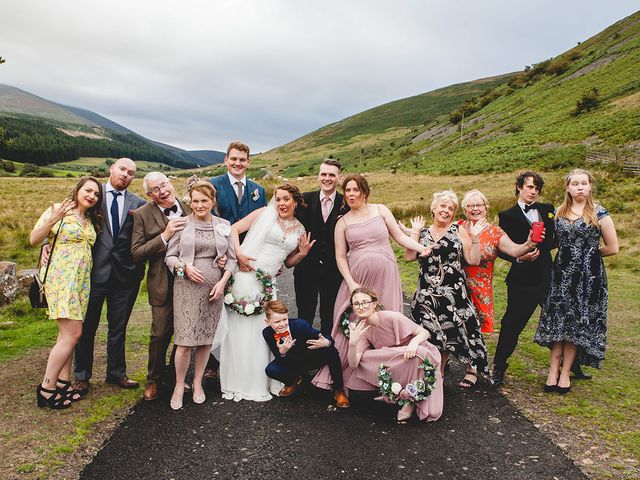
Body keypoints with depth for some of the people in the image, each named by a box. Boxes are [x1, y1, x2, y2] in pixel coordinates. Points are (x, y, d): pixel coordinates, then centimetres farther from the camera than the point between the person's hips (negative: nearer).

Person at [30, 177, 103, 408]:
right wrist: (52, 220, -24)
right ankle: (47, 388, 1)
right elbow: (34, 239, -10)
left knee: (67, 333, 9)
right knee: (73, 333, -10)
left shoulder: (91, 220, 14)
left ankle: (63, 383, 17)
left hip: (81, 280, 7)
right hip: (60, 277, -7)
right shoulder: (58, 210, -6)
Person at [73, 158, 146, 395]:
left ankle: (116, 373, 31)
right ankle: (82, 376, 27)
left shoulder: (138, 204, 4)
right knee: (87, 326, 10)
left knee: (118, 327, 15)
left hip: (126, 274, 2)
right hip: (95, 271, -2)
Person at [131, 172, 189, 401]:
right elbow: (136, 253, -12)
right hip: (163, 284, -2)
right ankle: (154, 380, 28)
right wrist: (164, 236, -22)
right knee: (160, 335, 5)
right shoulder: (142, 215, -7)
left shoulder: (190, 207, -1)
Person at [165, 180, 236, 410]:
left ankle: (197, 383, 26)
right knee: (185, 341, -5)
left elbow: (231, 259, 9)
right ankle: (179, 386, 15)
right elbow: (170, 256, 4)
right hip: (187, 287, -2)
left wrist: (222, 282, -4)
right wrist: (185, 267, -14)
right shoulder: (182, 224, 2)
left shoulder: (224, 226, 7)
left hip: (213, 289, 2)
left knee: (206, 339, 8)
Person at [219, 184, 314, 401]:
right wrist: (238, 253, -15)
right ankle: (237, 382, 17)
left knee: (261, 331, 7)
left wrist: (302, 253, 2)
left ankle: (258, 381, 24)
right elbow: (234, 229, -2)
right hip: (245, 276, -4)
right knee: (239, 330, 2)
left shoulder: (300, 230, 13)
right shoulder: (265, 214, 1)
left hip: (267, 284, 4)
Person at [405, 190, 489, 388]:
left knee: (456, 328, -3)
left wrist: (474, 238, -8)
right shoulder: (423, 232, 11)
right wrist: (415, 232, -1)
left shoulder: (459, 231, 4)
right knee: (433, 332, 1)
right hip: (427, 292, 2)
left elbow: (473, 260, 0)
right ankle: (438, 372, 18)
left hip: (453, 291, -2)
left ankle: (472, 369, 19)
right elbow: (409, 256, -3)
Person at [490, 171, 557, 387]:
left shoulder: (547, 209, 12)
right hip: (522, 279, -4)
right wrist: (519, 257, -18)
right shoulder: (507, 215, 1)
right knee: (512, 323, 0)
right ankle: (498, 367, 15)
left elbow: (555, 239, 11)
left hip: (547, 276, 4)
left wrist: (541, 246, -9)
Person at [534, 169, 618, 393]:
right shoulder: (559, 212, 7)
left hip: (589, 276, -3)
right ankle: (554, 371, 7)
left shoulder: (599, 213, -4)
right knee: (558, 321, 2)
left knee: (578, 324, 3)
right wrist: (574, 252, 6)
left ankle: (565, 372, 13)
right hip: (562, 274, 3)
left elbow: (612, 248, -1)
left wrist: (589, 252, 5)